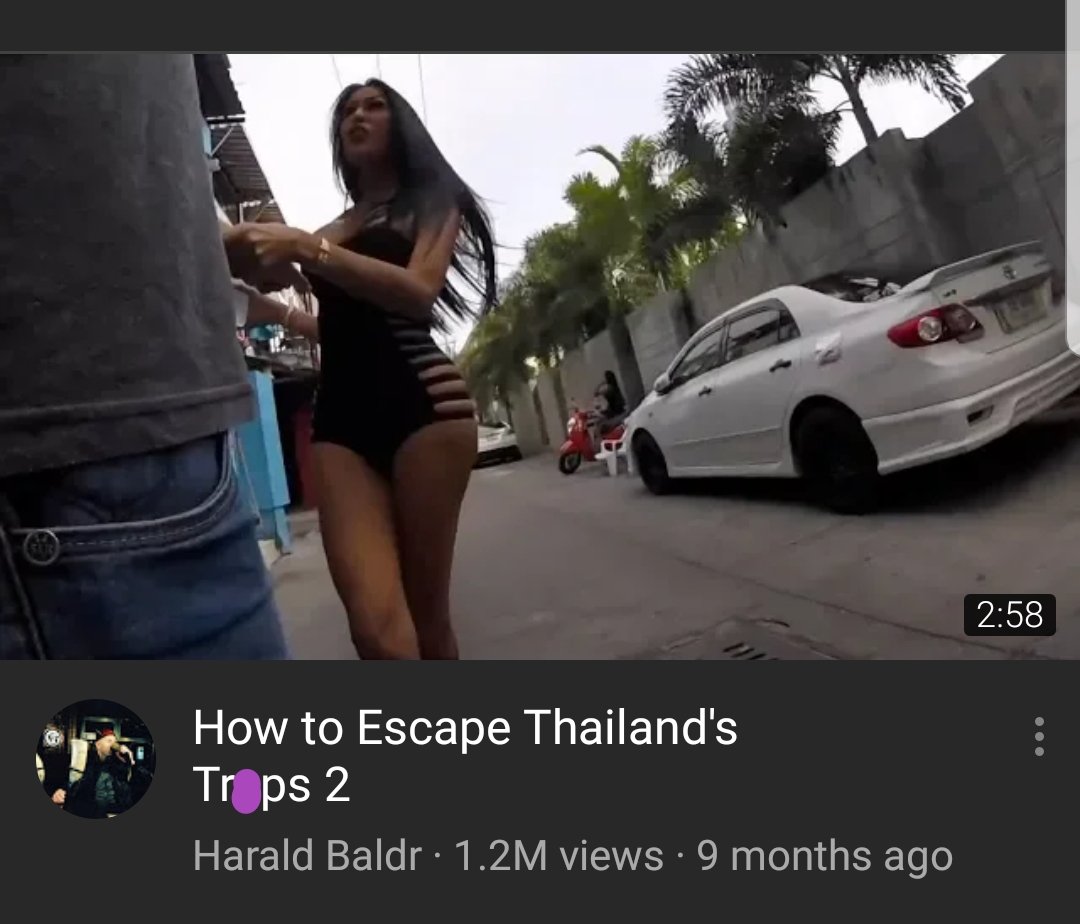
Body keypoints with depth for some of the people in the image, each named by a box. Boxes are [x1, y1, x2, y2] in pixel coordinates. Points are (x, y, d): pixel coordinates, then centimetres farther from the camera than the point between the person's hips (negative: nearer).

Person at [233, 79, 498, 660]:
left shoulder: (433, 197, 15)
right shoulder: (334, 229, 28)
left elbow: (419, 292, -5)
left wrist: (307, 250, -13)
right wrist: (274, 311, 21)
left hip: (421, 399, -3)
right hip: (340, 415, 3)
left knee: (426, 613, -1)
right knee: (377, 627, -14)